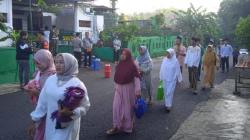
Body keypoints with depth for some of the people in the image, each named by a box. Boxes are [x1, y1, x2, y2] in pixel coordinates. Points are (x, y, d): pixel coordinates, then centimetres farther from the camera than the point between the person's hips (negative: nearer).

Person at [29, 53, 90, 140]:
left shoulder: (77, 84, -15)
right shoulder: (50, 79, 0)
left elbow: (85, 106, -9)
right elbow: (42, 102, 7)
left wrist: (70, 112, -25)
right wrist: (35, 120, 11)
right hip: (50, 125, 5)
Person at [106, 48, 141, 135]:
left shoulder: (132, 65, -14)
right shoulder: (119, 64, 4)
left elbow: (136, 77, -15)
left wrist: (138, 90, -19)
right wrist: (115, 86, 17)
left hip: (128, 88, -6)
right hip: (119, 88, 6)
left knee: (128, 107, 8)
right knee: (117, 107, 4)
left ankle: (128, 126, 27)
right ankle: (117, 127, 13)